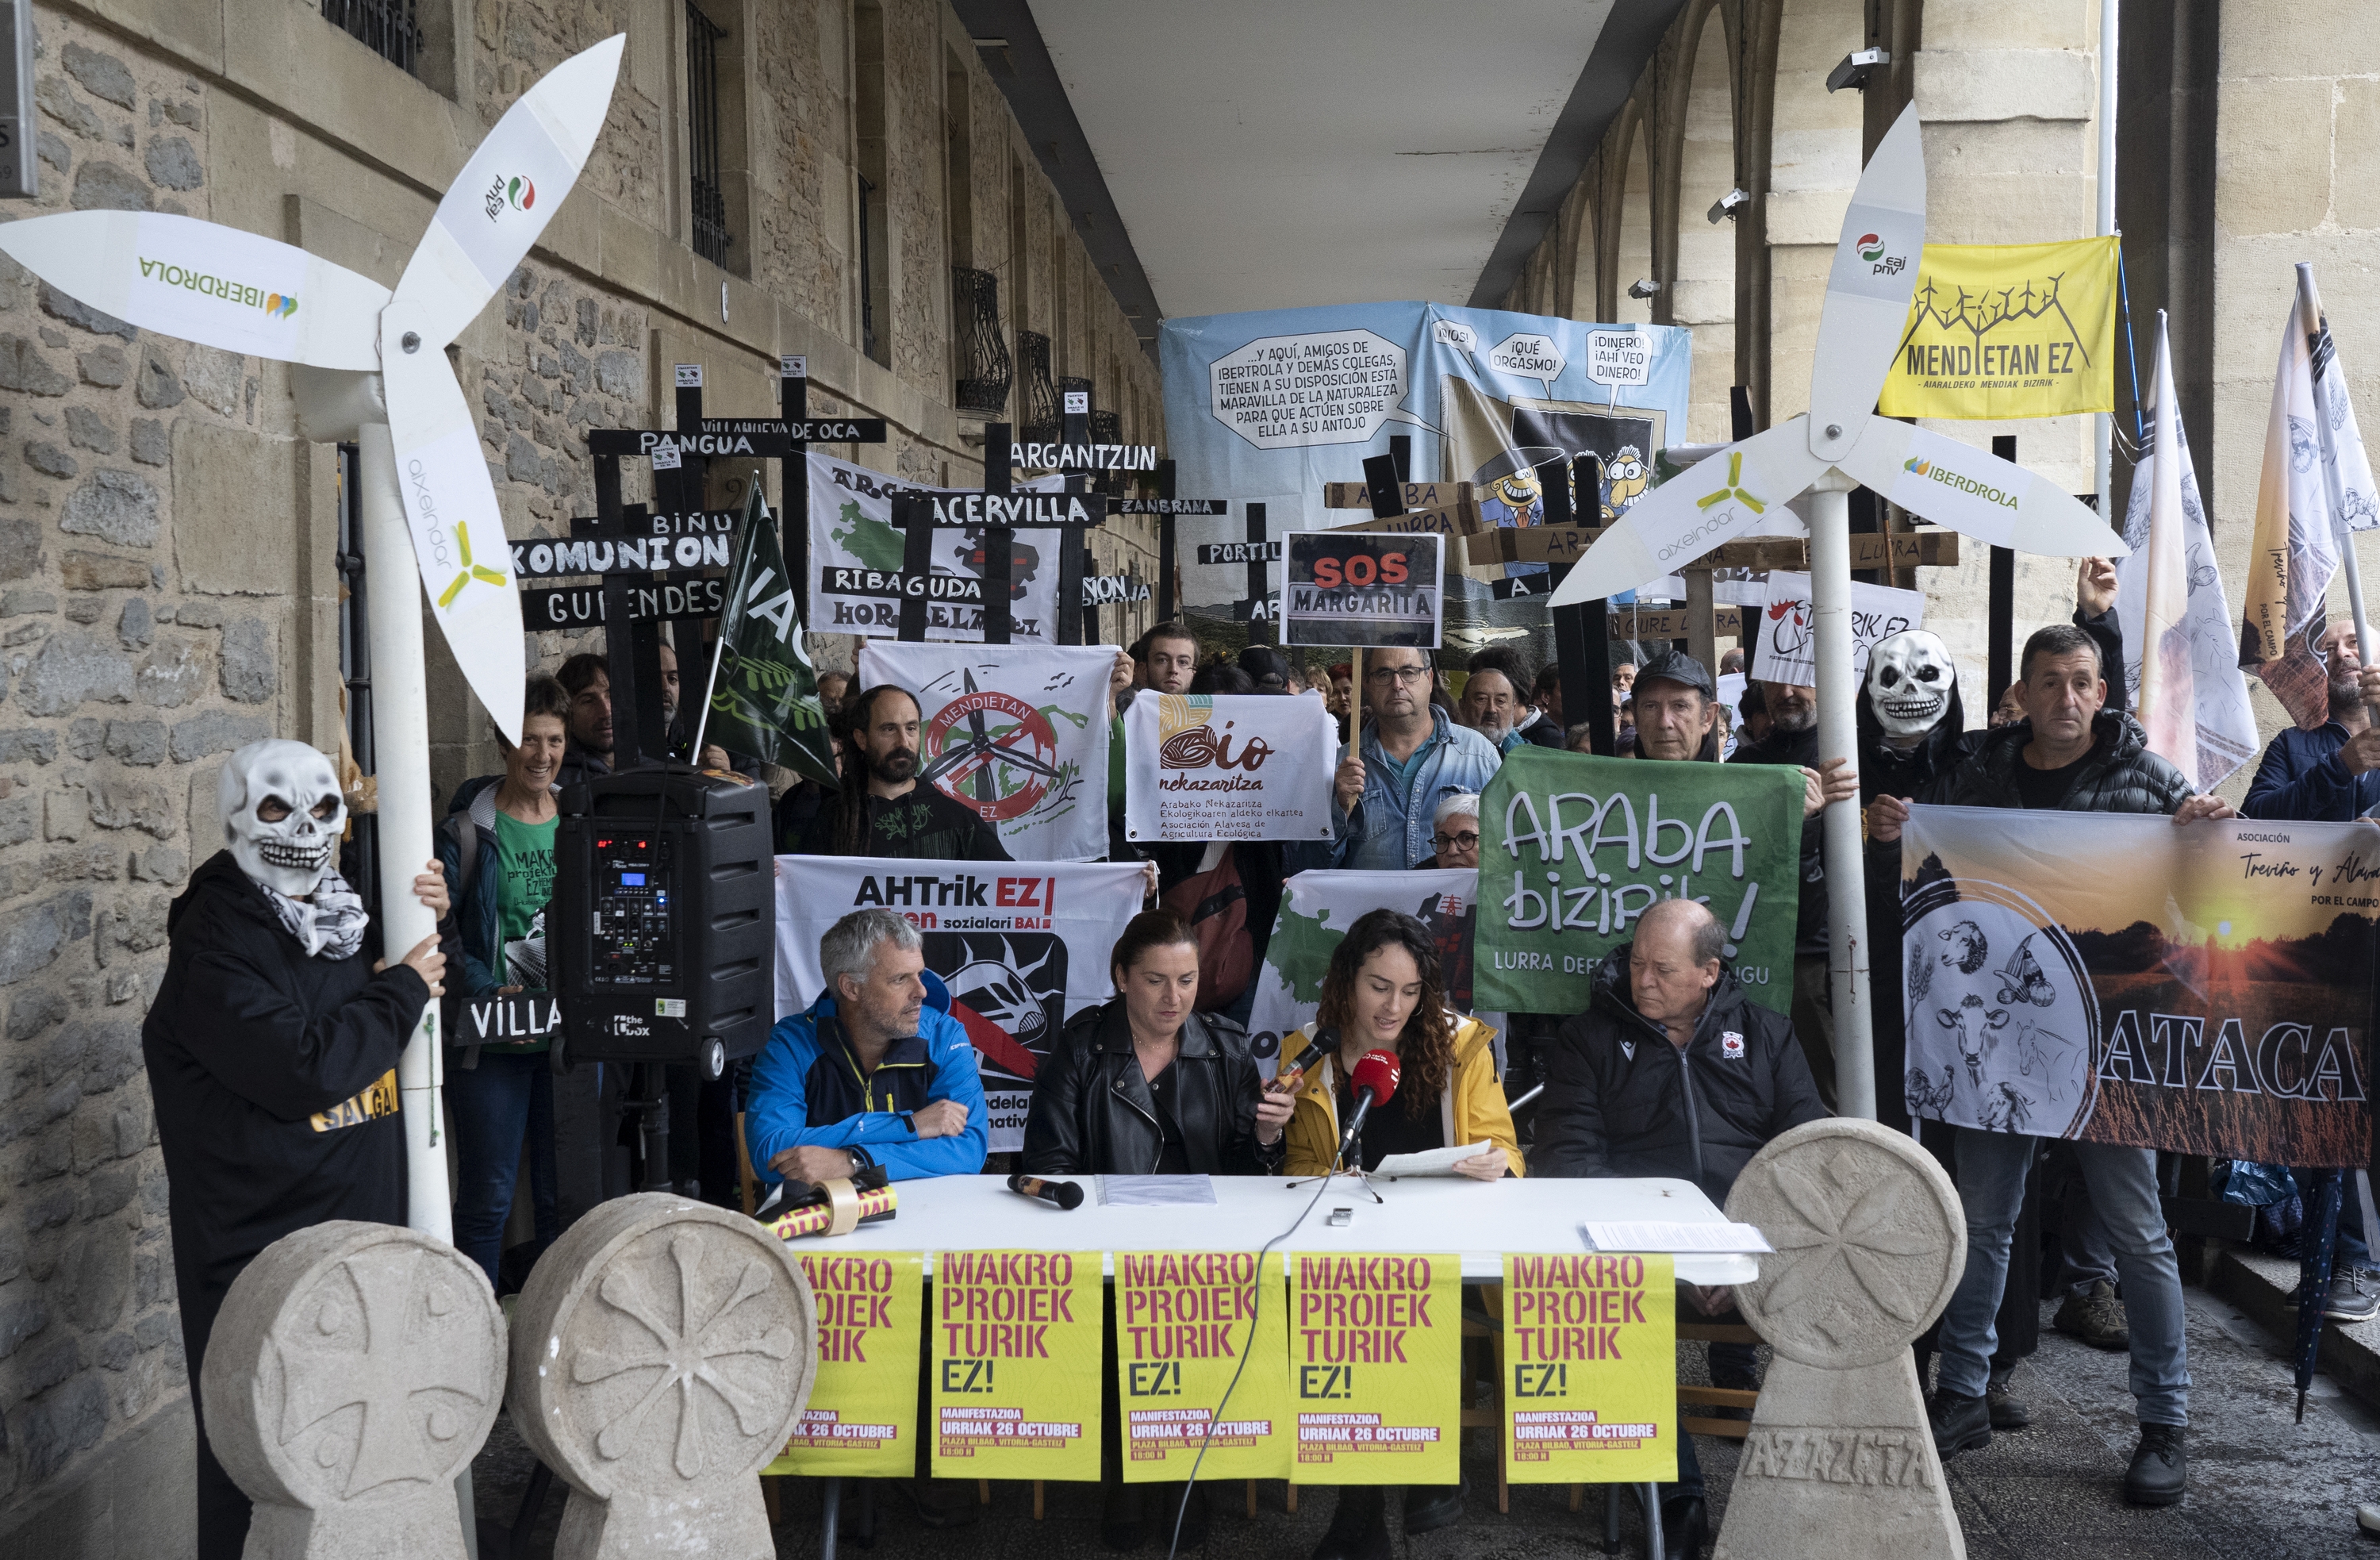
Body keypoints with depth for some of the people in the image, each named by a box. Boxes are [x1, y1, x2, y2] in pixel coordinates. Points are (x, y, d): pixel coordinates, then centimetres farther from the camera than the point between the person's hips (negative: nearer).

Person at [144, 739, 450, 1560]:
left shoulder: (340, 916, 8)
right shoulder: (214, 943, -15)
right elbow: (306, 1073, -26)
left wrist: (427, 927, 4)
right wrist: (402, 991, -13)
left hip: (363, 1218, 7)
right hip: (260, 1243, -7)